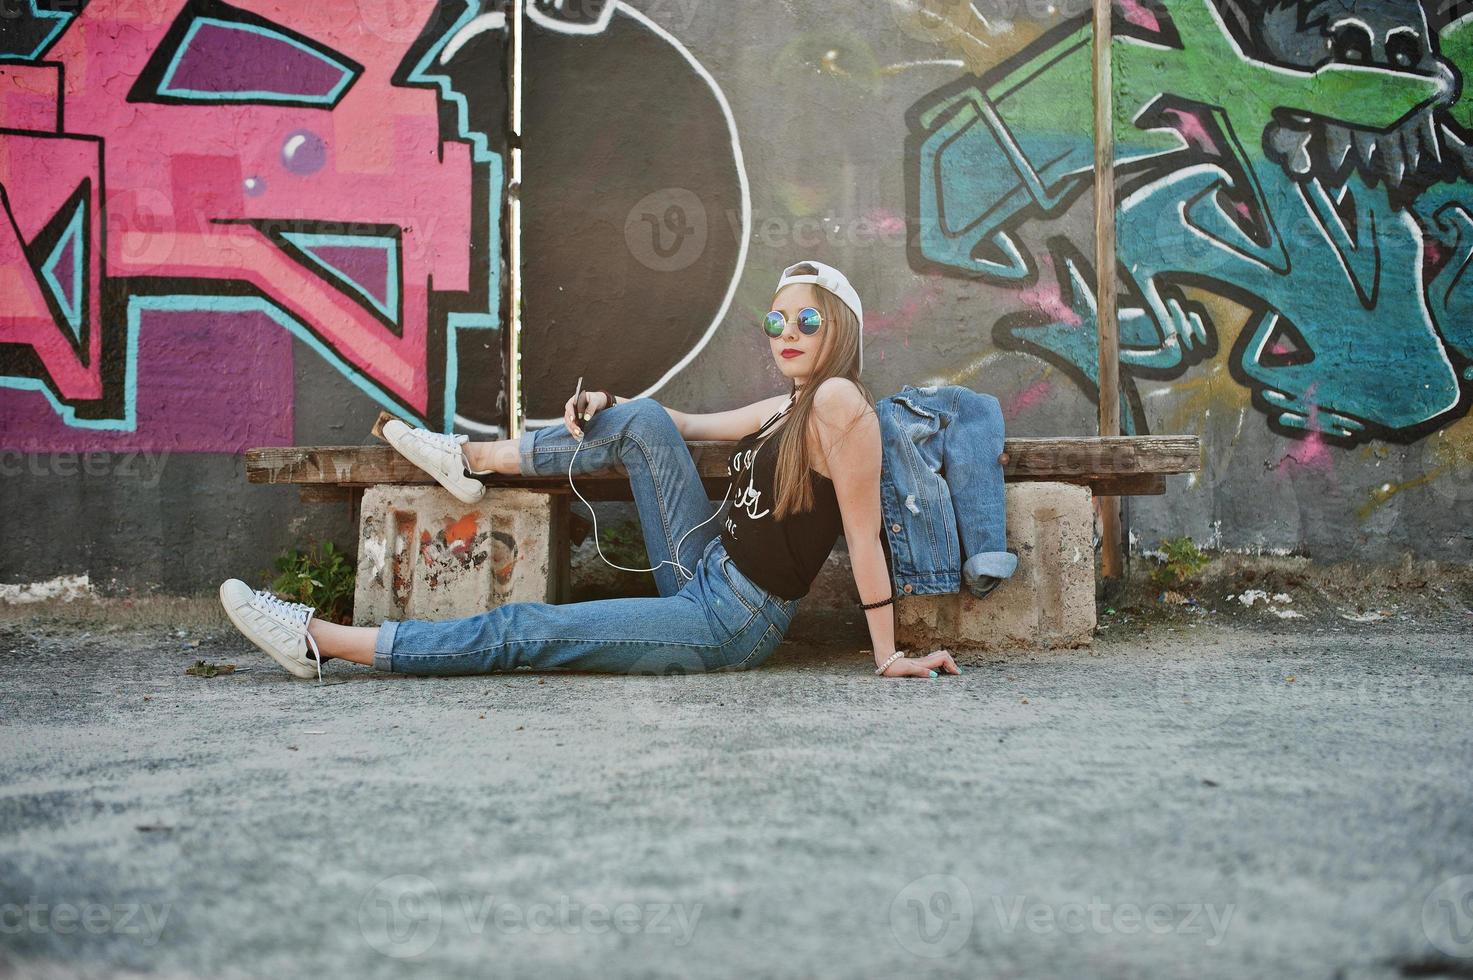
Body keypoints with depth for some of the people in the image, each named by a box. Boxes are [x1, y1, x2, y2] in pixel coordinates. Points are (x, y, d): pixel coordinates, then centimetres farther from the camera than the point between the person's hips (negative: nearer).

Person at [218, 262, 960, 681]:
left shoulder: (838, 403, -18)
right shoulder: (785, 408, 9)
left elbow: (864, 538, -20)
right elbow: (692, 426, 24)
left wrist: (890, 658, -19)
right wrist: (605, 407, 8)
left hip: (731, 625, -8)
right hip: (705, 579, 8)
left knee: (526, 631, -9)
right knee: (640, 421, 4)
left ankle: (322, 642, -6)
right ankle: (474, 459, 18)